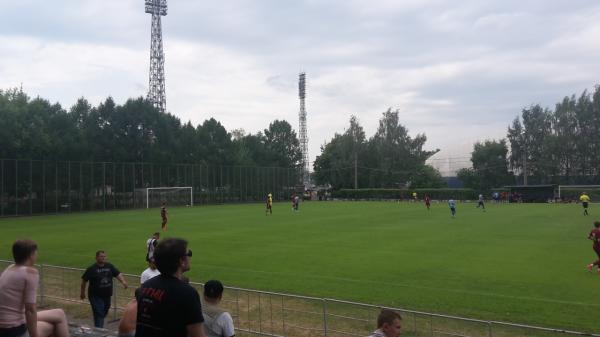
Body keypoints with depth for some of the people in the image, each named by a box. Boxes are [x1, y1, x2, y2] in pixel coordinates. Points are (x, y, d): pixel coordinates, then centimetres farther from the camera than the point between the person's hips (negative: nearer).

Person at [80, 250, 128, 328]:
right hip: (96, 296, -5)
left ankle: (99, 328, 36)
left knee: (104, 313, 17)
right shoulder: (91, 269, -9)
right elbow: (84, 280, -1)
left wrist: (123, 281, -23)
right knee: (99, 314, -8)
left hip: (107, 295, 5)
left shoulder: (109, 266, 2)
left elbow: (118, 274, -4)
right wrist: (82, 293, 4)